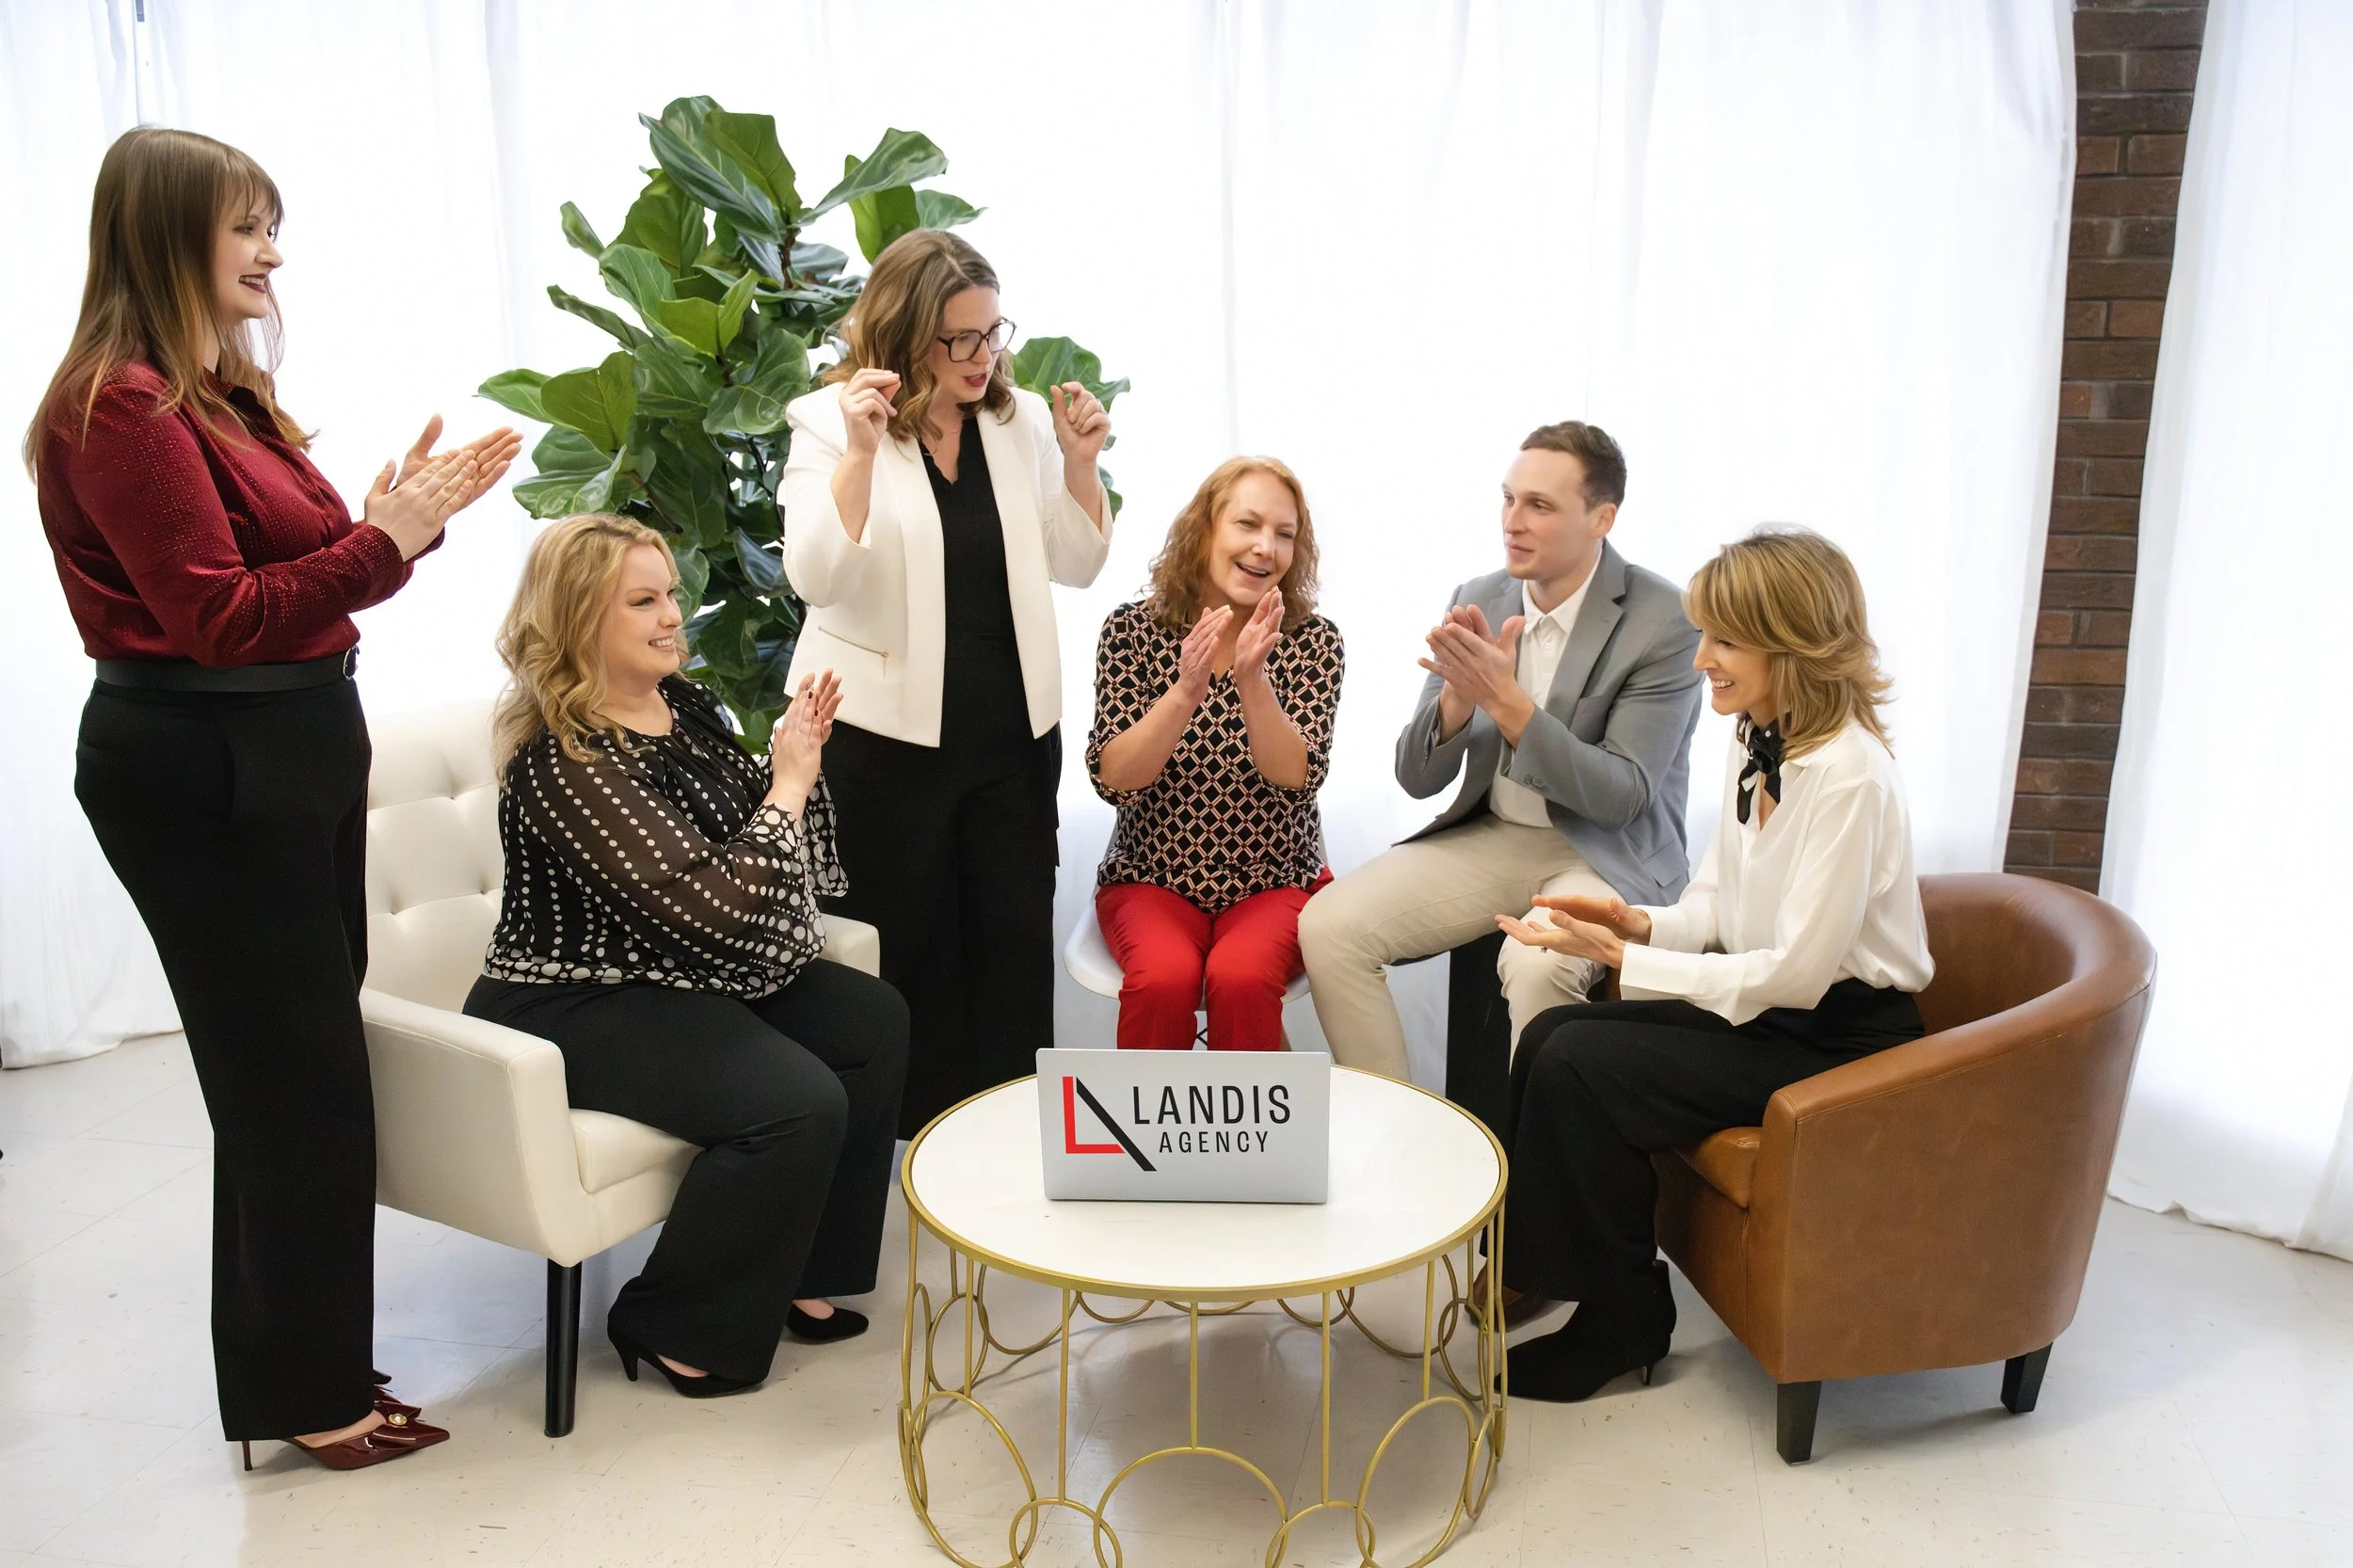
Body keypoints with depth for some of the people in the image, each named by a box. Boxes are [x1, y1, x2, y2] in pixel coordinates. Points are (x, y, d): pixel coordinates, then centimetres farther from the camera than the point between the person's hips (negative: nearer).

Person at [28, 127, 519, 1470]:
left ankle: (294, 1357, 32)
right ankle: (305, 1393, 18)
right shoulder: (121, 405, -15)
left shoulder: (225, 394, 13)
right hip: (200, 772, -9)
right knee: (297, 1078, 0)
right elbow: (221, 618, -19)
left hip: (291, 750, 9)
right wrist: (388, 538, -18)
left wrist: (407, 510, 1)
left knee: (289, 1068, 16)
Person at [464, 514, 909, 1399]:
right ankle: (677, 1328, -1)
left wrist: (797, 756, -6)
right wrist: (790, 783, -18)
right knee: (796, 1101, -24)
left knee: (874, 1021, -1)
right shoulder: (563, 760, -23)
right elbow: (710, 905, -28)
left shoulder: (684, 706, 4)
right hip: (577, 1005, -9)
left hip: (683, 977, 9)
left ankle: (799, 1274, 11)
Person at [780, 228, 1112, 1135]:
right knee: (906, 947, 8)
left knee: (1017, 941, 9)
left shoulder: (1020, 420, 5)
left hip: (1012, 726, 4)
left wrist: (1078, 464, -6)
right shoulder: (832, 426, -6)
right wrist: (860, 451, -27)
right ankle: (918, 1146, 24)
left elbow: (1076, 565, 9)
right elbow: (816, 576, -18)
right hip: (885, 734, -3)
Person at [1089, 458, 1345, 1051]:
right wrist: (1185, 691, -27)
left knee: (1241, 978, -29)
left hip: (1276, 882, 0)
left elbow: (1296, 780, -14)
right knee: (1162, 979, -29)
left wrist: (1252, 680, -29)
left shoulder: (1313, 641, -4)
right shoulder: (1131, 631, -5)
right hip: (1150, 878, 0)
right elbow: (1113, 780, -13)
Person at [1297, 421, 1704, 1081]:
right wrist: (1458, 693, -21)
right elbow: (1417, 778, 1)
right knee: (1327, 924, -15)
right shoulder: (1476, 601, 1)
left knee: (1537, 965, -35)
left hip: (1607, 854, -4)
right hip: (1488, 838, 5)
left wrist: (1505, 700, -27)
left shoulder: (1665, 621, -13)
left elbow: (1623, 796, -17)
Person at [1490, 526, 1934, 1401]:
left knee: (1578, 1066, -19)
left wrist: (1623, 959, -22)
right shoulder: (1752, 747, 5)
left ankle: (1619, 1324, 0)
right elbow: (1717, 905, 13)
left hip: (1838, 1038, -8)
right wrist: (1641, 923, -8)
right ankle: (1528, 1271, 8)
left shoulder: (1847, 777, -23)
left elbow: (1796, 971, -24)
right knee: (1548, 1036, -7)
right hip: (1765, 1005, 9)